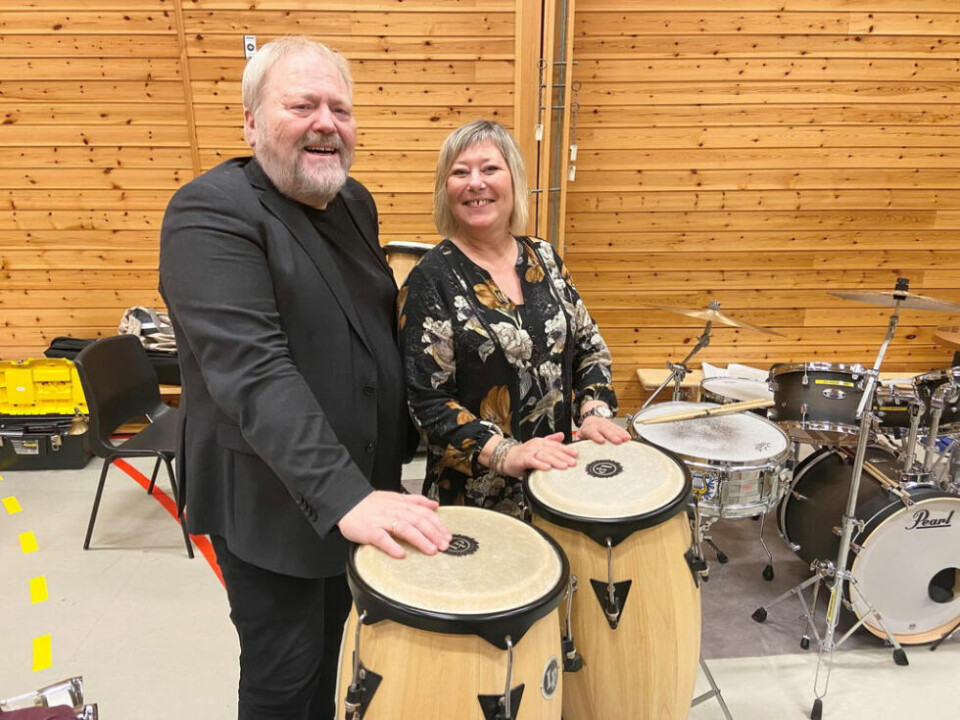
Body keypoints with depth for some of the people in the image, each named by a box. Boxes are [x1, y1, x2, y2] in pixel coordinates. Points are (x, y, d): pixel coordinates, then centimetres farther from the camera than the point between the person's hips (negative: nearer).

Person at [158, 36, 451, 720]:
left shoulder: (355, 201, 5)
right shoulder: (212, 213, -19)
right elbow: (252, 371, -30)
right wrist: (344, 495, -37)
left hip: (363, 485, 7)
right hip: (271, 502, -7)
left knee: (332, 652, 25)